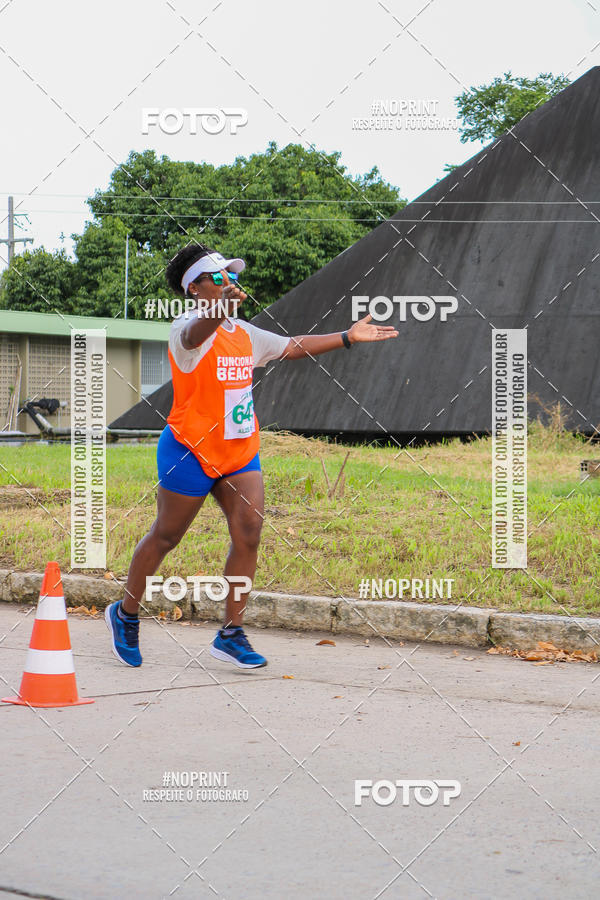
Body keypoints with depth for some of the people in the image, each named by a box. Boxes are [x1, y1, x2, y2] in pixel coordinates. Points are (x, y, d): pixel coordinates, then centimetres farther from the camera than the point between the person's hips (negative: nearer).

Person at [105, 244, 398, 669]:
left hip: (240, 451, 6)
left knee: (249, 533, -7)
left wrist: (348, 337, 16)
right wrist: (223, 305, -59)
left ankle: (231, 633, 0)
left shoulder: (245, 333, 11)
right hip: (190, 451, -6)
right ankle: (126, 614, 26)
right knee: (166, 536, 5)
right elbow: (197, 332, -38)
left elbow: (295, 346, 22)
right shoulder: (187, 328, -13)